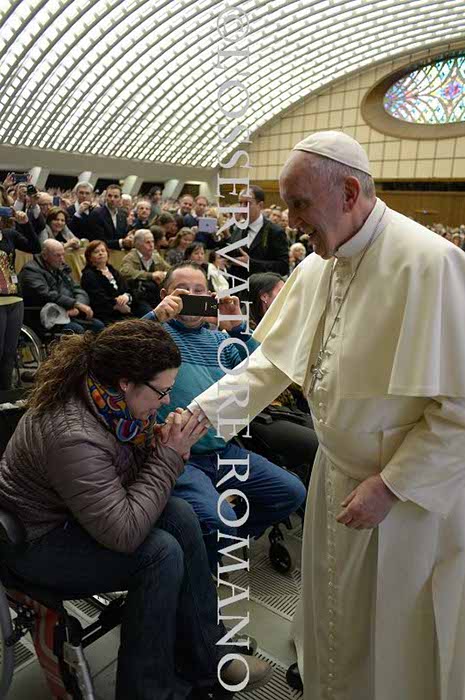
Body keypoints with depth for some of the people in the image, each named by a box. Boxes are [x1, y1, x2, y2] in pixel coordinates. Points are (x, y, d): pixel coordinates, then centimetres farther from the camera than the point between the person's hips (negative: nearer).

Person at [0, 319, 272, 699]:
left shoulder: (109, 399, -10)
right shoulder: (72, 435, -35)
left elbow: (134, 472, 2)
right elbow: (124, 534, -32)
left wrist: (171, 448, -18)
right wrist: (169, 457, -26)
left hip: (75, 513, 8)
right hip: (36, 540, -8)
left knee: (181, 517, -11)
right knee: (162, 553, -22)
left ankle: (203, 658, 3)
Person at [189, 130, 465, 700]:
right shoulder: (319, 265, 0)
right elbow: (271, 360, 6)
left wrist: (390, 486, -19)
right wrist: (199, 413, -2)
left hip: (412, 491, -6)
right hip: (338, 472, 7)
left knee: (396, 643, 16)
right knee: (334, 617, 26)